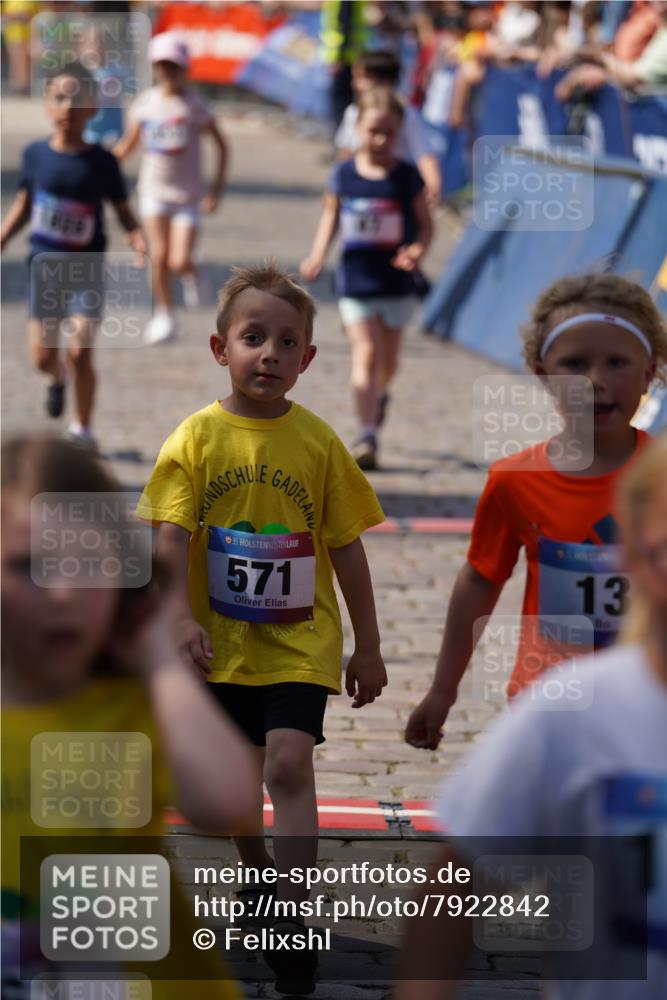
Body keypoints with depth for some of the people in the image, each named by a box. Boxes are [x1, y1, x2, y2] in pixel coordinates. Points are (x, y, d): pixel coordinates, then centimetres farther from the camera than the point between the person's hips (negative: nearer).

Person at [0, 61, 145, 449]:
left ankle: (83, 429, 10)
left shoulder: (101, 162, -8)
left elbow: (123, 210, -1)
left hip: (87, 271, -2)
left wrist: (137, 238, -20)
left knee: (80, 353, -9)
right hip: (45, 267, 2)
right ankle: (57, 378, 43)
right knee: (43, 356, 5)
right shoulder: (36, 154, -1)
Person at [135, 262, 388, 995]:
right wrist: (182, 617, -24)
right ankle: (256, 872, 41)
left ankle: (292, 917, -15)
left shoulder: (318, 442, -6)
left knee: (288, 764, -16)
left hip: (299, 641, -2)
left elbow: (346, 548, 0)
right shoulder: (197, 437, -6)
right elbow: (172, 534, -10)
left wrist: (368, 647, 4)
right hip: (223, 643, 2)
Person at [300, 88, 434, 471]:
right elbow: (331, 215, 11)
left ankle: (379, 395, 48)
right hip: (355, 278, 0)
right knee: (365, 352, -11)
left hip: (396, 281, 0)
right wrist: (318, 254, -2)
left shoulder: (407, 177, -6)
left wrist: (417, 250, -20)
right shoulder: (345, 174, -2)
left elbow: (426, 224, -1)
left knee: (388, 359, 13)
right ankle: (368, 434, -13)